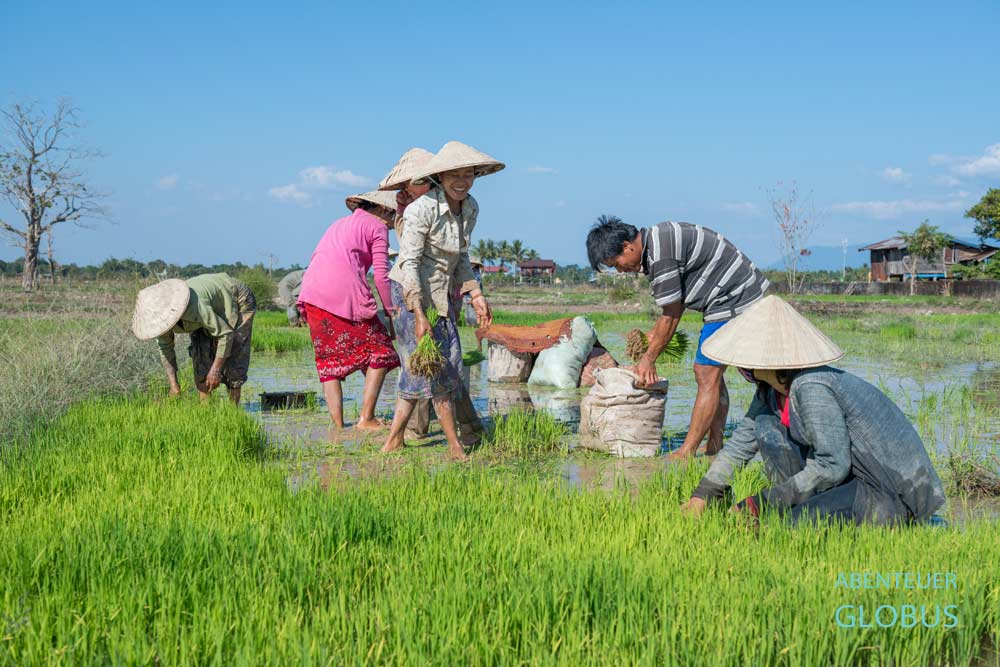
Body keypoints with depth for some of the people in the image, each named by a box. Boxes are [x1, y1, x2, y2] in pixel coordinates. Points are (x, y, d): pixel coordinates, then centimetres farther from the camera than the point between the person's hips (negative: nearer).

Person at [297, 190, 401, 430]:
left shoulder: (339, 224, 31)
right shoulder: (377, 226, 10)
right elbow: (381, 275, 0)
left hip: (312, 294, 7)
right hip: (345, 293, -7)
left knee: (329, 359, 11)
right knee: (379, 351, 4)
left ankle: (337, 425, 5)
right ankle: (366, 419, -2)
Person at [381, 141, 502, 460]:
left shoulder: (470, 208, 4)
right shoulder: (422, 209, -20)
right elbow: (409, 262, -21)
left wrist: (476, 295, 8)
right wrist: (419, 315, -27)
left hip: (443, 296, 8)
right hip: (414, 295, -7)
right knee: (434, 369, -4)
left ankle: (393, 441, 16)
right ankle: (455, 446, 6)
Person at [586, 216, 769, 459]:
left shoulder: (661, 256, -22)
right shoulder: (656, 239, 10)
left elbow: (670, 317, -16)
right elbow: (676, 304, 15)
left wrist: (649, 359, -6)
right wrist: (651, 337, 12)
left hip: (734, 301, -11)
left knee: (707, 375, -10)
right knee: (711, 375, 12)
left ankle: (686, 453, -8)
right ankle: (714, 449, 15)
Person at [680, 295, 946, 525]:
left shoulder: (812, 387, -25)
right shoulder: (772, 388, 3)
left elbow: (831, 467, -25)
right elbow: (743, 440, 14)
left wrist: (758, 504, -21)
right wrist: (701, 496, 10)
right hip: (854, 474, 9)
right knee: (765, 426, 3)